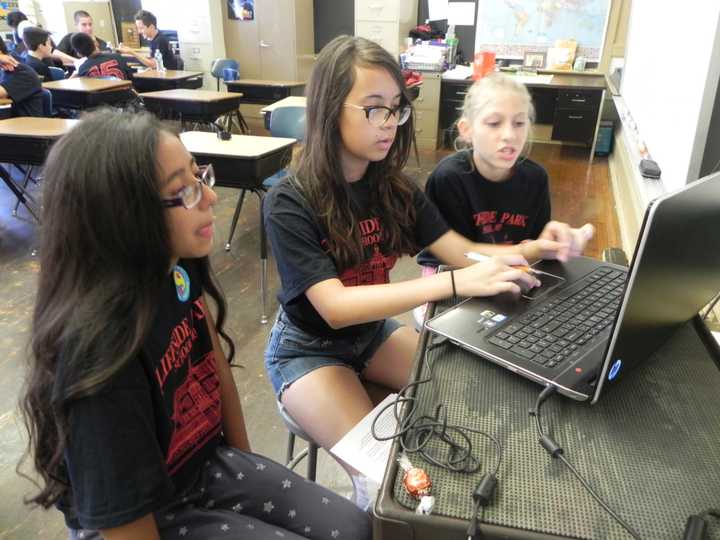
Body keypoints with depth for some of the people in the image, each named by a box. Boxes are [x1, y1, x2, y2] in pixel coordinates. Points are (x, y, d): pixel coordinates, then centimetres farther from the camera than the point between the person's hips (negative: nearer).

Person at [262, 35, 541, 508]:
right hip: (308, 348, -5)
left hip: (374, 331, 6)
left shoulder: (394, 187, -7)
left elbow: (466, 253, -9)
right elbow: (335, 306, -34)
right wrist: (453, 284, -43)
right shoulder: (289, 205, -24)